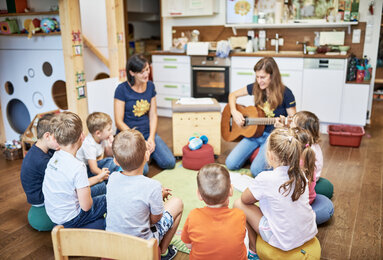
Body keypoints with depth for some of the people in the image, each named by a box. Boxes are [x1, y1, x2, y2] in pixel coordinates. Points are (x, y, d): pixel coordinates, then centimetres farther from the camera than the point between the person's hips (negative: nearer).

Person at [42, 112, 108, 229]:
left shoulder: (54, 157, -5)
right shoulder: (78, 167, -30)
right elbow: (86, 206, -24)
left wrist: (97, 178, 17)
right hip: (69, 220, -7)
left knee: (102, 187, 20)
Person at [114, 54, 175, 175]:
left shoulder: (150, 86, 5)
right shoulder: (122, 89, -12)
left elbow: (153, 115, 8)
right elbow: (119, 122, -12)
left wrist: (151, 138, -7)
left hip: (147, 132, 5)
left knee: (170, 163, -12)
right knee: (142, 169, -25)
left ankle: (147, 152, 14)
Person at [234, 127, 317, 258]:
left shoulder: (265, 179, -23)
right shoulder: (301, 174, -6)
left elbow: (245, 199, -6)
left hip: (284, 242, -6)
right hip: (309, 233, 6)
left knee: (239, 204, 4)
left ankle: (253, 250, 21)